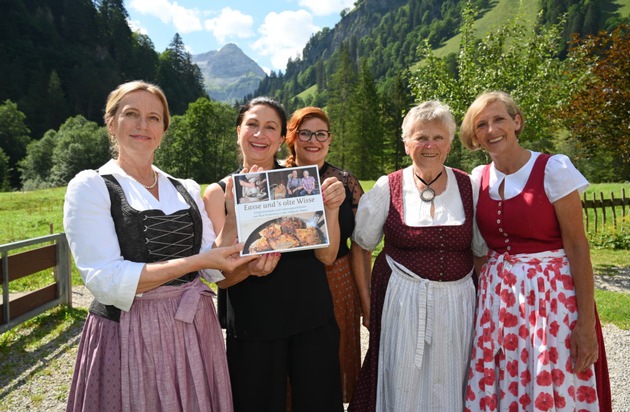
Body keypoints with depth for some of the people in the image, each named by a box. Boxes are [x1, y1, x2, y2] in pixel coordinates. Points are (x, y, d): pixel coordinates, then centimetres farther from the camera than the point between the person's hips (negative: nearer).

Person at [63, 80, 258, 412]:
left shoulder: (186, 190, 9)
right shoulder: (90, 186, -5)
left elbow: (214, 269, 4)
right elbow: (105, 279, -17)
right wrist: (197, 261, -22)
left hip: (195, 331, 5)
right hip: (131, 336, -4)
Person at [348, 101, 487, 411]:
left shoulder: (469, 187, 1)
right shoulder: (387, 187, -4)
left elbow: (481, 249, 8)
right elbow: (362, 243, 4)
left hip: (455, 301, 2)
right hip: (401, 301, -1)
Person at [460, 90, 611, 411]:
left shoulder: (553, 169, -9)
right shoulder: (478, 178, 4)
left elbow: (577, 246, -10)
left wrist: (587, 324, -12)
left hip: (549, 294, -4)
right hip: (495, 296, 4)